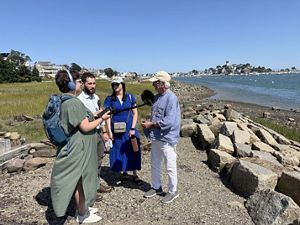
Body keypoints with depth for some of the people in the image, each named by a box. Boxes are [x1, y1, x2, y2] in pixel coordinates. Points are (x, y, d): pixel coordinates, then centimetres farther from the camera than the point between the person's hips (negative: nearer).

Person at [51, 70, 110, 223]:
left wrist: (96, 114, 15)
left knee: (79, 180, 20)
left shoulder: (65, 101, 8)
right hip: (79, 149, -10)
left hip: (76, 147, 10)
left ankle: (81, 207, 37)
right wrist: (102, 119, -10)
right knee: (81, 180, 6)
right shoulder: (74, 102, -23)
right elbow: (85, 127, -23)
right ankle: (82, 215, 23)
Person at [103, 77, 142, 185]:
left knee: (133, 151, 5)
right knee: (119, 152, 8)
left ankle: (135, 174, 18)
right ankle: (124, 173, 27)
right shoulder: (109, 99, 0)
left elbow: (135, 113, 1)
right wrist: (109, 131, -7)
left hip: (129, 129, 0)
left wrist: (132, 128, -7)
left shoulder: (130, 97, 0)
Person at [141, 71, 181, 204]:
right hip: (156, 137, 9)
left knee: (170, 167, 8)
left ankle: (173, 191, 26)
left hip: (167, 138, -9)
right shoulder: (157, 96, 8)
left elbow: (169, 121, -26)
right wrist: (149, 122, 0)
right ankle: (156, 187, 38)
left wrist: (151, 124, -19)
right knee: (155, 164, 20)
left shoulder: (171, 98, -20)